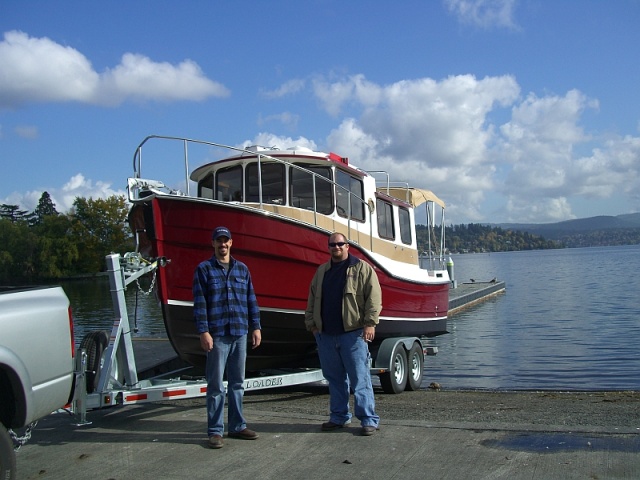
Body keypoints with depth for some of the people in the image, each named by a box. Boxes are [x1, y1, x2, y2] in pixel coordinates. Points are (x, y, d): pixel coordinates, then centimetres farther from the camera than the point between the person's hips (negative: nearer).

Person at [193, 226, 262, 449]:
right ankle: (215, 431, 8)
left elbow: (251, 300, 14)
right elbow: (199, 303, -5)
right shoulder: (204, 269, 1)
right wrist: (203, 332, -12)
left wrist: (255, 327, 9)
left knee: (237, 383, 12)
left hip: (240, 334, 4)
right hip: (217, 335, -4)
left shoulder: (242, 269, 13)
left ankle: (237, 426, 22)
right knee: (216, 386, -1)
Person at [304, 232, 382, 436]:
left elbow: (374, 297, -6)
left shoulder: (362, 268, 1)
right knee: (334, 378, 12)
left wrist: (370, 322, -13)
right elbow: (312, 300, 20)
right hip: (325, 335, 5)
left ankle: (369, 420, 2)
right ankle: (339, 417, 23)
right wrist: (311, 323, 12)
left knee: (360, 378, -4)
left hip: (353, 333, -5)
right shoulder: (321, 271, 17)